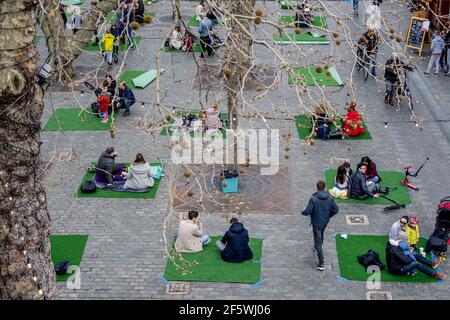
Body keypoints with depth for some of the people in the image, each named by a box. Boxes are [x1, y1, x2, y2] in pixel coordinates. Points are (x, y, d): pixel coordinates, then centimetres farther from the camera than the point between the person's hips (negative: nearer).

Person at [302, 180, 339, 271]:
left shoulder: (313, 199, -24)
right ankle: (317, 248, 58)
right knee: (321, 236, 33)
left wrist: (303, 212, 0)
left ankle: (321, 264, 0)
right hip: (325, 222, 5)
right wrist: (328, 215, 12)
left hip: (316, 223, -5)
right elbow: (336, 209, -4)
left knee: (318, 242, 0)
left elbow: (308, 211, -22)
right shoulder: (330, 198, -9)